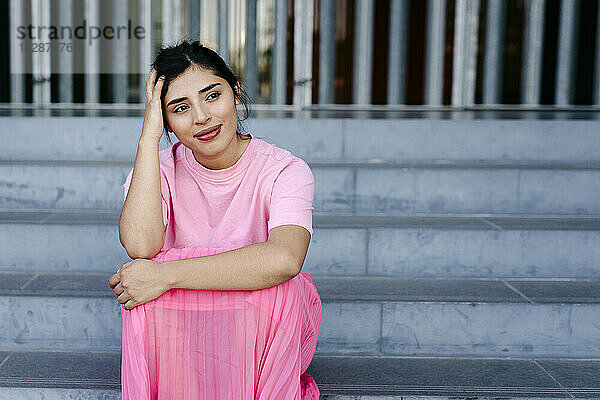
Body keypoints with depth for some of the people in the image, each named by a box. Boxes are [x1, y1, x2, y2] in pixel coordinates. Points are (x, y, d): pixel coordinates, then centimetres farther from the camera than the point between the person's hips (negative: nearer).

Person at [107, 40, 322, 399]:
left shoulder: (286, 171, -12)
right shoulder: (159, 169, -4)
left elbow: (284, 259, -34)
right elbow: (141, 246, -26)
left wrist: (165, 275, -32)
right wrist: (149, 137, -22)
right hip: (181, 336, 2)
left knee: (275, 287, -33)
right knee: (144, 289, -28)